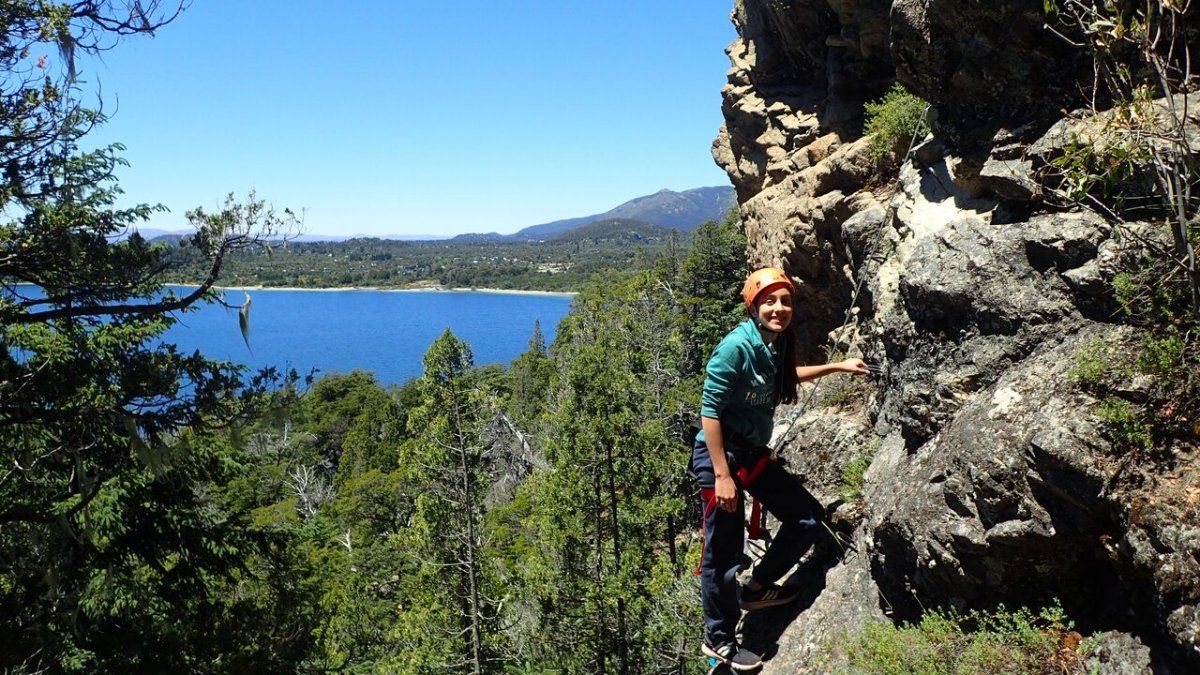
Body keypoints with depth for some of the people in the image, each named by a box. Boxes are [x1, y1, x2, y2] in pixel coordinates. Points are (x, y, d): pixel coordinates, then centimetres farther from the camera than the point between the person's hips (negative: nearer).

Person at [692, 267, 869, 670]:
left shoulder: (778, 345, 4)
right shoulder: (737, 346, -21)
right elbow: (709, 411, -21)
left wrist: (836, 367, 28)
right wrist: (722, 475, -23)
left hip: (754, 454, 8)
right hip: (719, 454, -8)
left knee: (808, 517, 10)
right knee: (724, 552, 0)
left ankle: (756, 588, 26)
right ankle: (719, 640, 19)